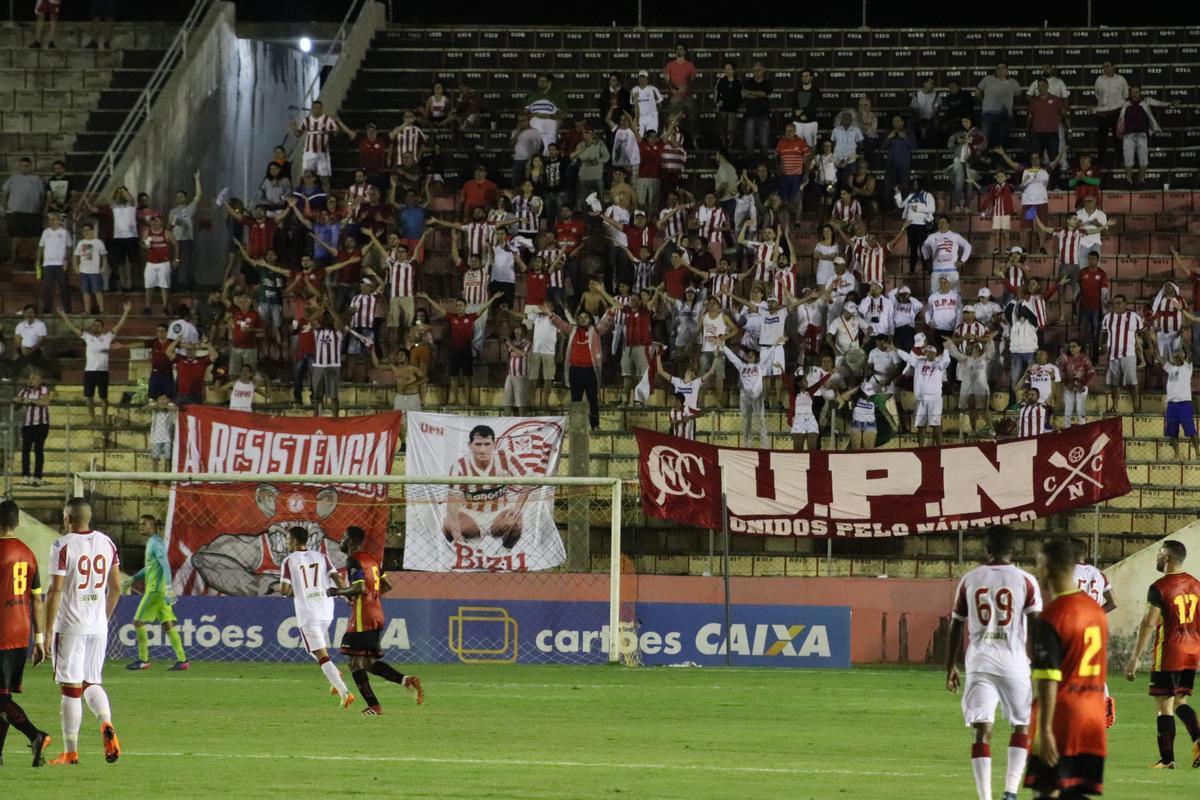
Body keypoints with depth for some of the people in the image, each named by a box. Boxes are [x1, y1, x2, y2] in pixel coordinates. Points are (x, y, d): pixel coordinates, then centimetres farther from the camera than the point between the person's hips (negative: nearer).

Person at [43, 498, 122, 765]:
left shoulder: (63, 545, -11)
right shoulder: (106, 543, 6)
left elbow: (55, 590, -14)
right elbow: (116, 587, 11)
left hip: (70, 625, -5)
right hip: (98, 627, 5)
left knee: (71, 688, 1)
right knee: (92, 682, 16)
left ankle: (71, 751, 5)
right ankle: (106, 724, -12)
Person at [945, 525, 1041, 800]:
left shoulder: (970, 580, 7)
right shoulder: (1025, 581, 0)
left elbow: (956, 626, 11)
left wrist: (951, 667, 20)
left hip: (979, 663, 1)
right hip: (1014, 662, -1)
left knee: (982, 729, 0)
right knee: (1022, 725, 15)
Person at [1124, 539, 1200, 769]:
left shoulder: (1159, 588, -12)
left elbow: (1148, 625, -15)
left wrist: (1135, 659, -13)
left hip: (1169, 652, -6)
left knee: (1164, 705, 1)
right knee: (1179, 701, 16)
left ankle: (1167, 759, 2)